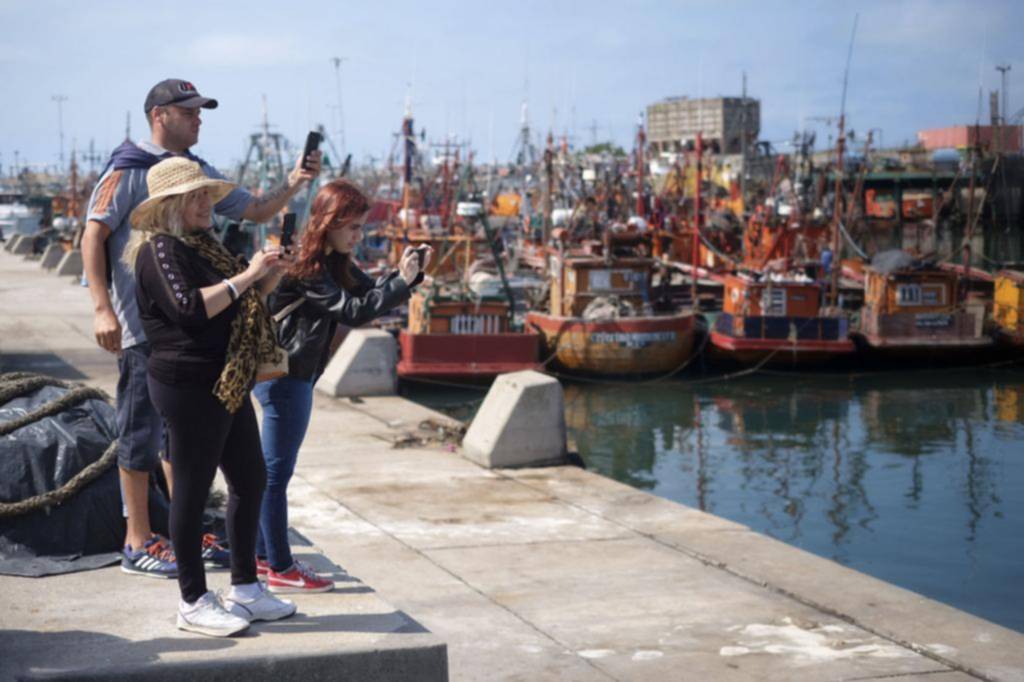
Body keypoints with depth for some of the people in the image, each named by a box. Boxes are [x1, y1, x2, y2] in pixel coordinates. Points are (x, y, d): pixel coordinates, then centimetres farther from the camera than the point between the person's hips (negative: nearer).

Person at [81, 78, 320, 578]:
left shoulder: (200, 173, 12)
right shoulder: (128, 172, -8)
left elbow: (255, 211, 17)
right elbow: (93, 237, -12)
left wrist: (293, 184, -2)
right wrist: (102, 308, -20)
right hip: (143, 326, -7)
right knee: (142, 432, 0)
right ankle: (139, 543, 8)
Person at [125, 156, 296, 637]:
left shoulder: (201, 245, 17)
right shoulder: (160, 250, -12)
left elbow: (239, 302, 24)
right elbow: (190, 308, -26)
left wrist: (270, 276, 7)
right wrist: (246, 276, -21)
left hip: (226, 384, 10)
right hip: (189, 385, -10)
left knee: (251, 480, 14)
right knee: (193, 489, -1)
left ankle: (245, 588, 24)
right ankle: (193, 602, 8)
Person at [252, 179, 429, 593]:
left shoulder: (332, 261, 10)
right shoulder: (305, 266, -20)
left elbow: (368, 291, 8)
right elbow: (353, 311, -23)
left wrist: (407, 274, -7)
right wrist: (402, 283, -23)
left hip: (288, 375, 10)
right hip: (284, 374, -10)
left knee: (272, 468, 17)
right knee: (277, 470, -2)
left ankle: (263, 555, 27)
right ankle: (280, 569, 5)